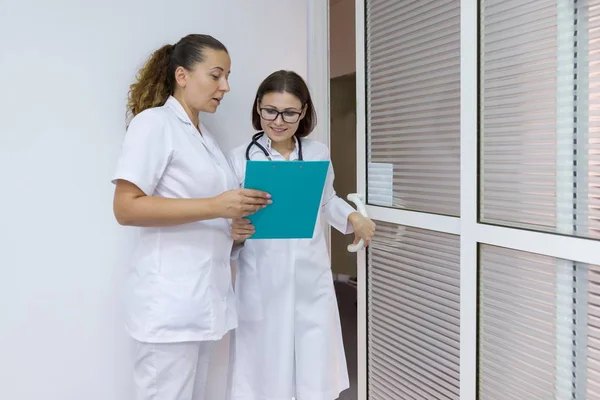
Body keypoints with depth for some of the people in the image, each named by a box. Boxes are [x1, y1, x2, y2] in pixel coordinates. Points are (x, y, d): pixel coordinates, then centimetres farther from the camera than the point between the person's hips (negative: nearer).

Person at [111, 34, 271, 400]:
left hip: (205, 296, 8)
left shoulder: (205, 136, 17)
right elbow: (126, 208, -17)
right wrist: (215, 207, -23)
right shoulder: (154, 122, -7)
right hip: (170, 301, -8)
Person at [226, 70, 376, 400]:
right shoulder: (239, 159, -3)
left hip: (312, 284, 2)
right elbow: (227, 221, -1)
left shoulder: (318, 154, 7)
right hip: (262, 289, -2)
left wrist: (353, 217, 4)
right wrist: (235, 232, -23)